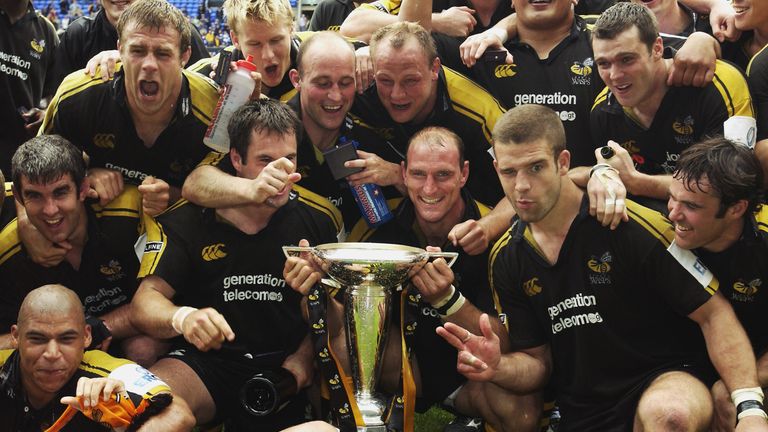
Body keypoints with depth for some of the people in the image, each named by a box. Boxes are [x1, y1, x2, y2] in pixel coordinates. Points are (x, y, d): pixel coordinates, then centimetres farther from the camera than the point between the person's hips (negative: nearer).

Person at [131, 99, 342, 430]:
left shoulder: (318, 217, 4)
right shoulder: (187, 220, -1)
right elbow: (146, 302, -10)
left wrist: (303, 359, -7)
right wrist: (183, 318, -34)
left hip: (285, 364, 3)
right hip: (207, 363, -3)